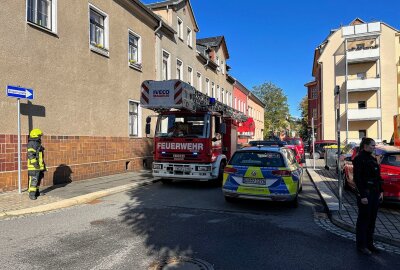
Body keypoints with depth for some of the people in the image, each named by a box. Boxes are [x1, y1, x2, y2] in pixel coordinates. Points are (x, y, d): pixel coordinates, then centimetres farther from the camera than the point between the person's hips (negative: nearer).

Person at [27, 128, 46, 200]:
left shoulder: (37, 144, 17)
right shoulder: (31, 144, -14)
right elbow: (30, 155, -23)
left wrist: (43, 164, 25)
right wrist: (35, 163, -26)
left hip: (38, 166, 10)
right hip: (34, 166, -10)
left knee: (38, 179, 15)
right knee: (33, 180, -8)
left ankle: (36, 192, 25)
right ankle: (32, 194, -4)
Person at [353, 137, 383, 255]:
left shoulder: (373, 159, 13)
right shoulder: (359, 159, -12)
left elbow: (378, 176, 18)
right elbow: (357, 179, -16)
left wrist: (381, 191, 11)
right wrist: (362, 196, -19)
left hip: (375, 194, 8)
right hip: (365, 194, -8)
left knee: (372, 219, 14)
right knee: (363, 219, 2)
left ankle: (369, 243, 26)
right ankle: (361, 245, 13)